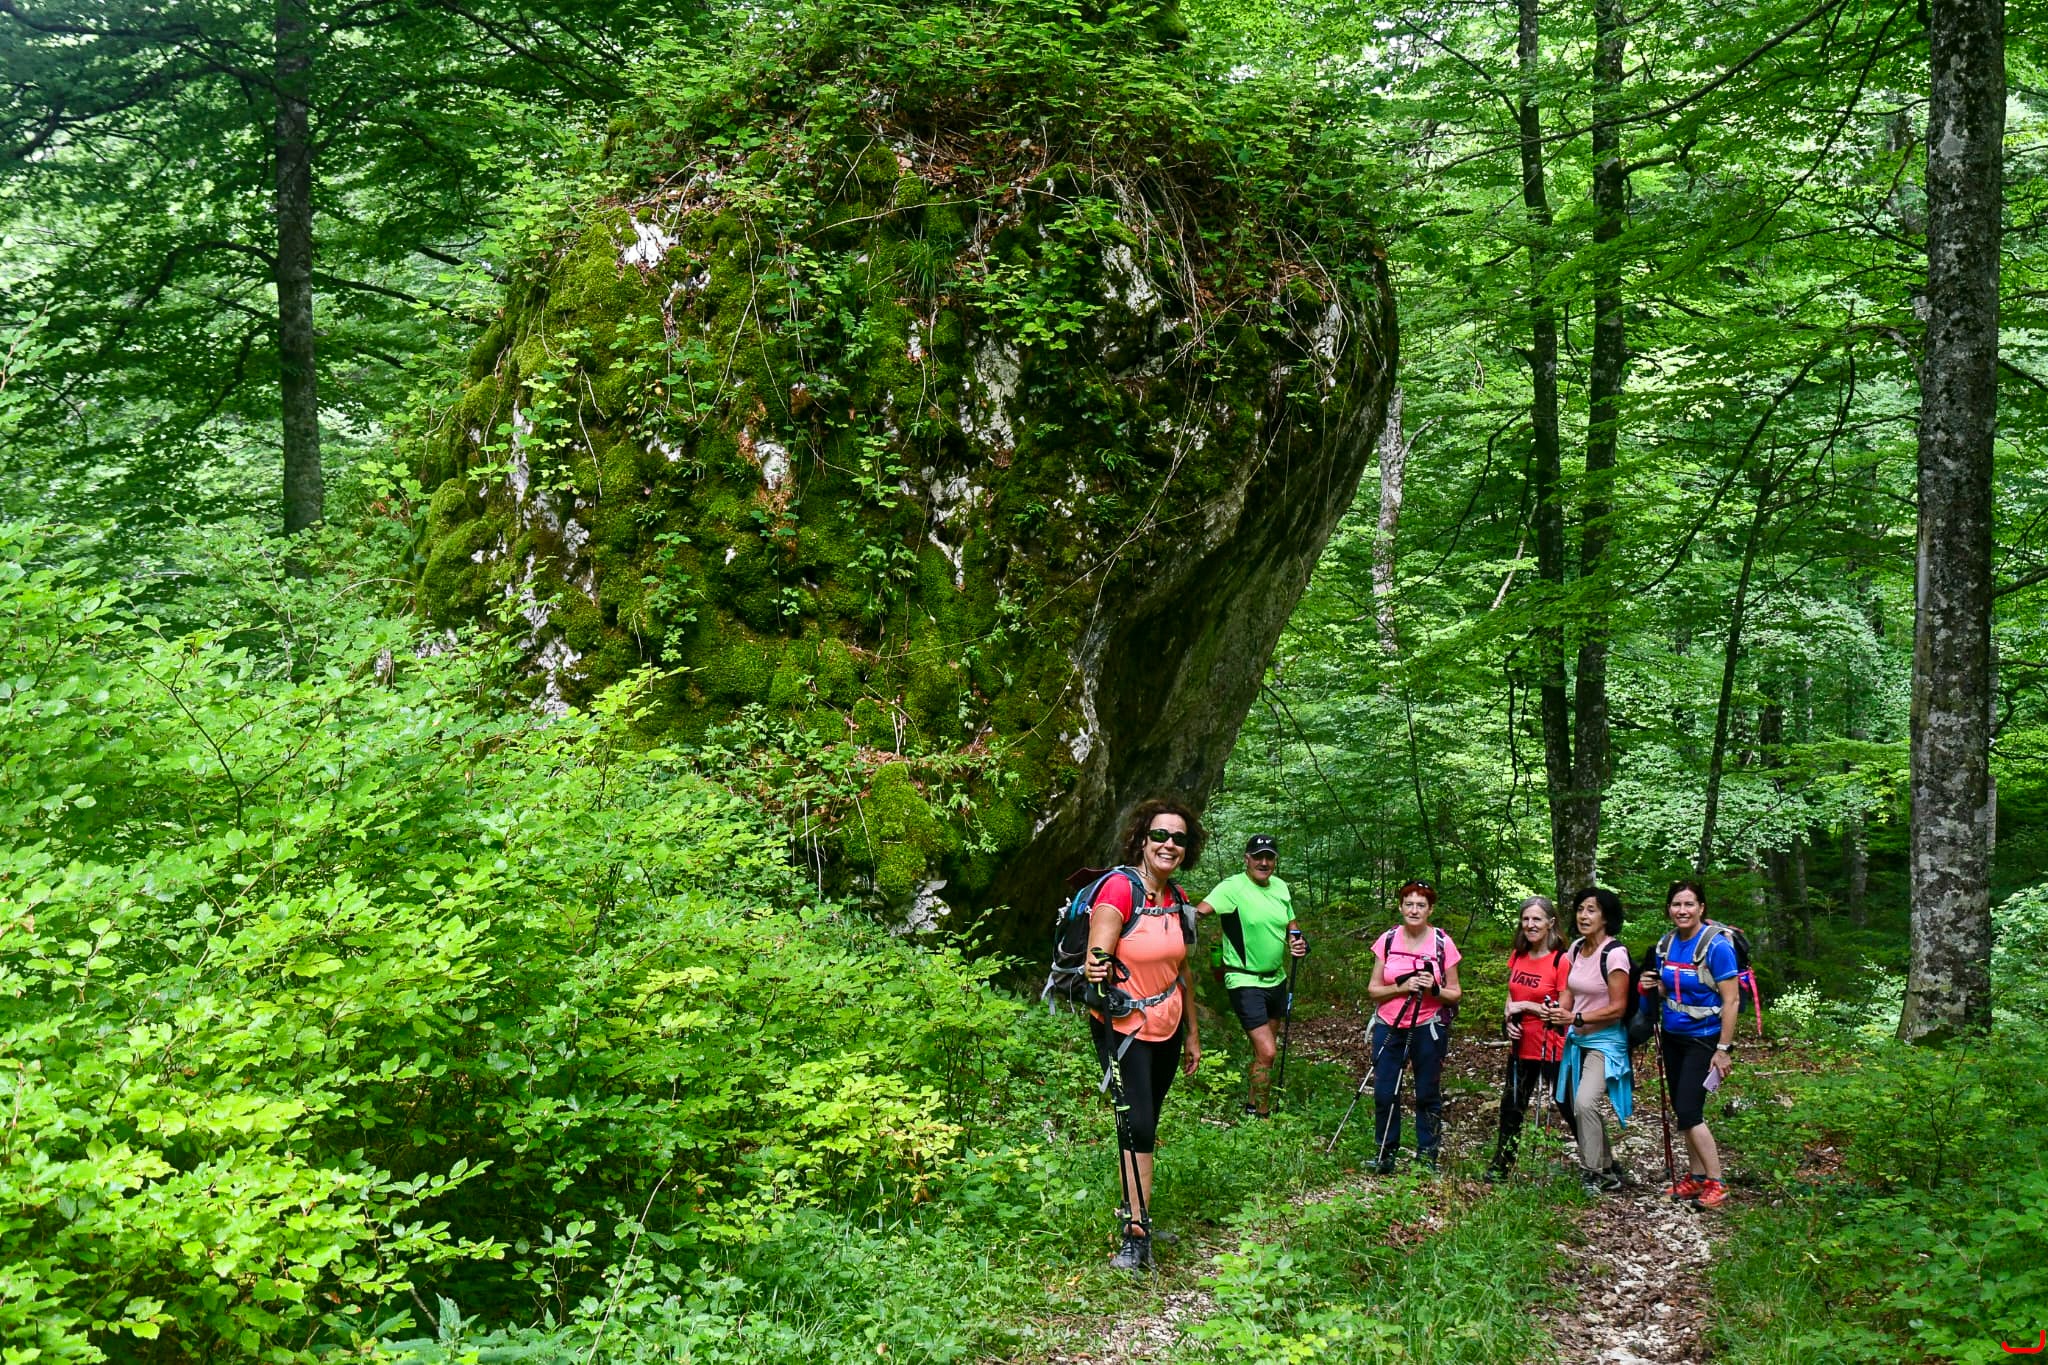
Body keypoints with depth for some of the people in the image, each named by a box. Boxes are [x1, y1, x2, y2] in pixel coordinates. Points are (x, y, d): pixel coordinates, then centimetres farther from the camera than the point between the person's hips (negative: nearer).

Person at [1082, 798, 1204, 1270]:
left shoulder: (1177, 898, 4)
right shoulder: (1119, 887, -18)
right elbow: (1097, 959, -23)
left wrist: (1192, 1034, 18)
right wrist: (1097, 973, -46)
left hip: (1166, 1027, 7)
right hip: (1122, 1027, -7)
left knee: (1146, 1124, 14)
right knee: (1137, 1124, -14)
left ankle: (1135, 1208, 28)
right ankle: (1136, 1235, -11)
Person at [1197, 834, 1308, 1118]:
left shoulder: (1280, 887, 5)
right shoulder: (1232, 887, -17)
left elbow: (1291, 924, 19)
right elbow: (1201, 910, -33)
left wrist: (1297, 942, -2)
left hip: (1276, 978, 7)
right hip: (1245, 981, -7)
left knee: (1267, 1048, 18)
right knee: (1266, 1052, -13)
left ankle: (1253, 1104, 36)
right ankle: (1262, 1116, 2)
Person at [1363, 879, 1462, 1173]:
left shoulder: (1443, 943, -2)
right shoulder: (1388, 940, 1)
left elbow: (1456, 994, 2)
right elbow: (1373, 989, 3)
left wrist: (1434, 989, -17)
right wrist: (1401, 987, -14)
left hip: (1428, 1028, -1)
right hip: (1389, 1026, 1)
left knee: (1428, 1095, 3)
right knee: (1384, 1093, -1)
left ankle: (1427, 1156, 16)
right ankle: (1386, 1154, 15)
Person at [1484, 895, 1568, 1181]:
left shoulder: (1561, 961, -14)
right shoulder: (1518, 956, 6)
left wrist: (1526, 1006, -17)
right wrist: (1510, 1020, -3)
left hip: (1551, 1049, -7)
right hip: (1521, 1047, 7)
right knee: (1511, 1107, 15)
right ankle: (1500, 1166, 27)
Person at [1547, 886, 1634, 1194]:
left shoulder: (1614, 953, -17)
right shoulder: (1576, 948, 5)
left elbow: (1617, 1008, -16)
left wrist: (1576, 1018, -22)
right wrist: (1559, 1011, -8)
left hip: (1605, 1041, -8)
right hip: (1578, 1041, 8)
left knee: (1585, 1102, -23)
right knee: (1578, 1107, 11)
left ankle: (1595, 1174, -10)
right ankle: (1609, 1169, 27)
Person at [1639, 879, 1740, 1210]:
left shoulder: (1716, 945, -17)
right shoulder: (1666, 944, 3)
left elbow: (1731, 1001, -18)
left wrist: (1724, 1050, -20)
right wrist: (1652, 987, -6)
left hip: (1703, 1039, -7)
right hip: (1673, 1036, 7)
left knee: (1689, 1111, -12)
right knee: (1683, 1111, 10)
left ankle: (1716, 1184, -3)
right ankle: (1695, 1178, 20)